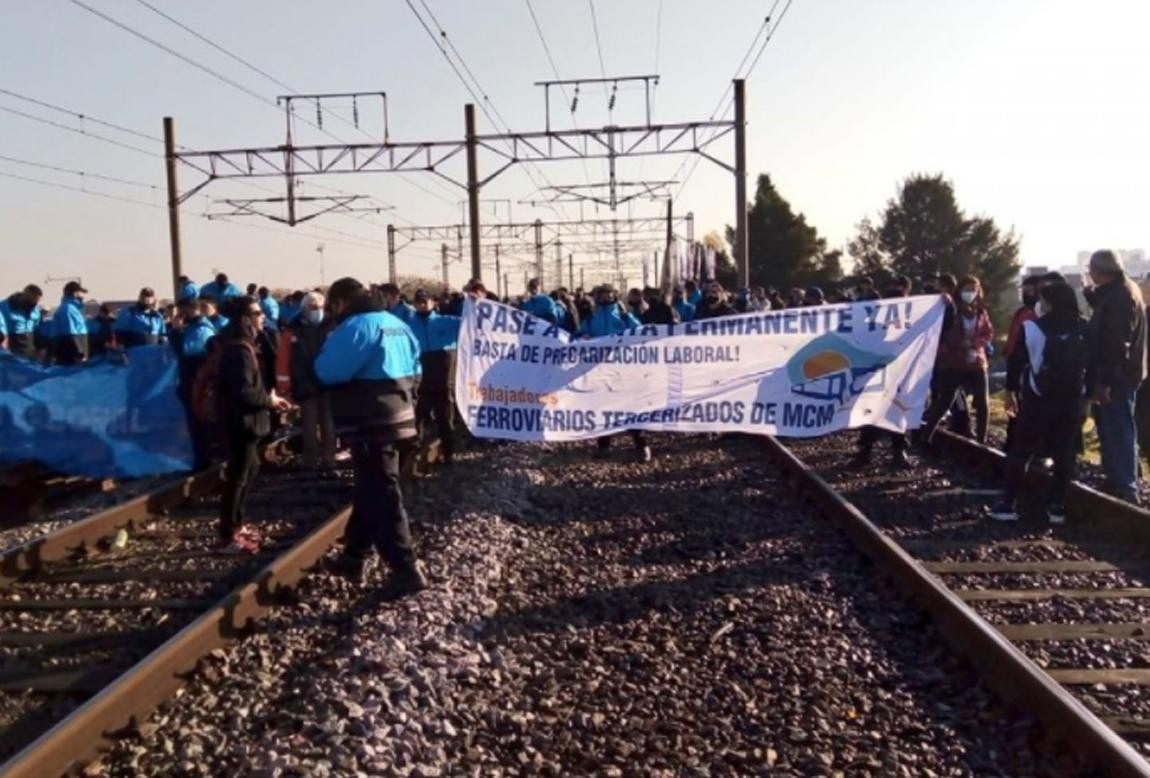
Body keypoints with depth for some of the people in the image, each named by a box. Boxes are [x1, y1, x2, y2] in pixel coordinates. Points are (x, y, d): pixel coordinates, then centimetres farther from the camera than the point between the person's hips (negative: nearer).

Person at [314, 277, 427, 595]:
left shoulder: (355, 326, -14)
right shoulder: (396, 323, 13)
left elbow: (328, 372, -18)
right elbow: (413, 368, 19)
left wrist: (327, 346, 0)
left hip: (369, 423, -9)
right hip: (396, 415, 9)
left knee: (380, 495, -5)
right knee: (370, 489, 18)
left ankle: (405, 569, -4)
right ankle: (354, 557, 30)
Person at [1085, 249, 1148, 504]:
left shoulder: (1120, 296, -19)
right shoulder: (1116, 292, 13)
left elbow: (1117, 344, -25)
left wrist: (1104, 382, -25)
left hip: (1116, 378, -10)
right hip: (1115, 376, 10)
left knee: (1117, 434, -7)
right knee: (1112, 432, 17)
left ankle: (1125, 491, -3)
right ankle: (1116, 484, 27)